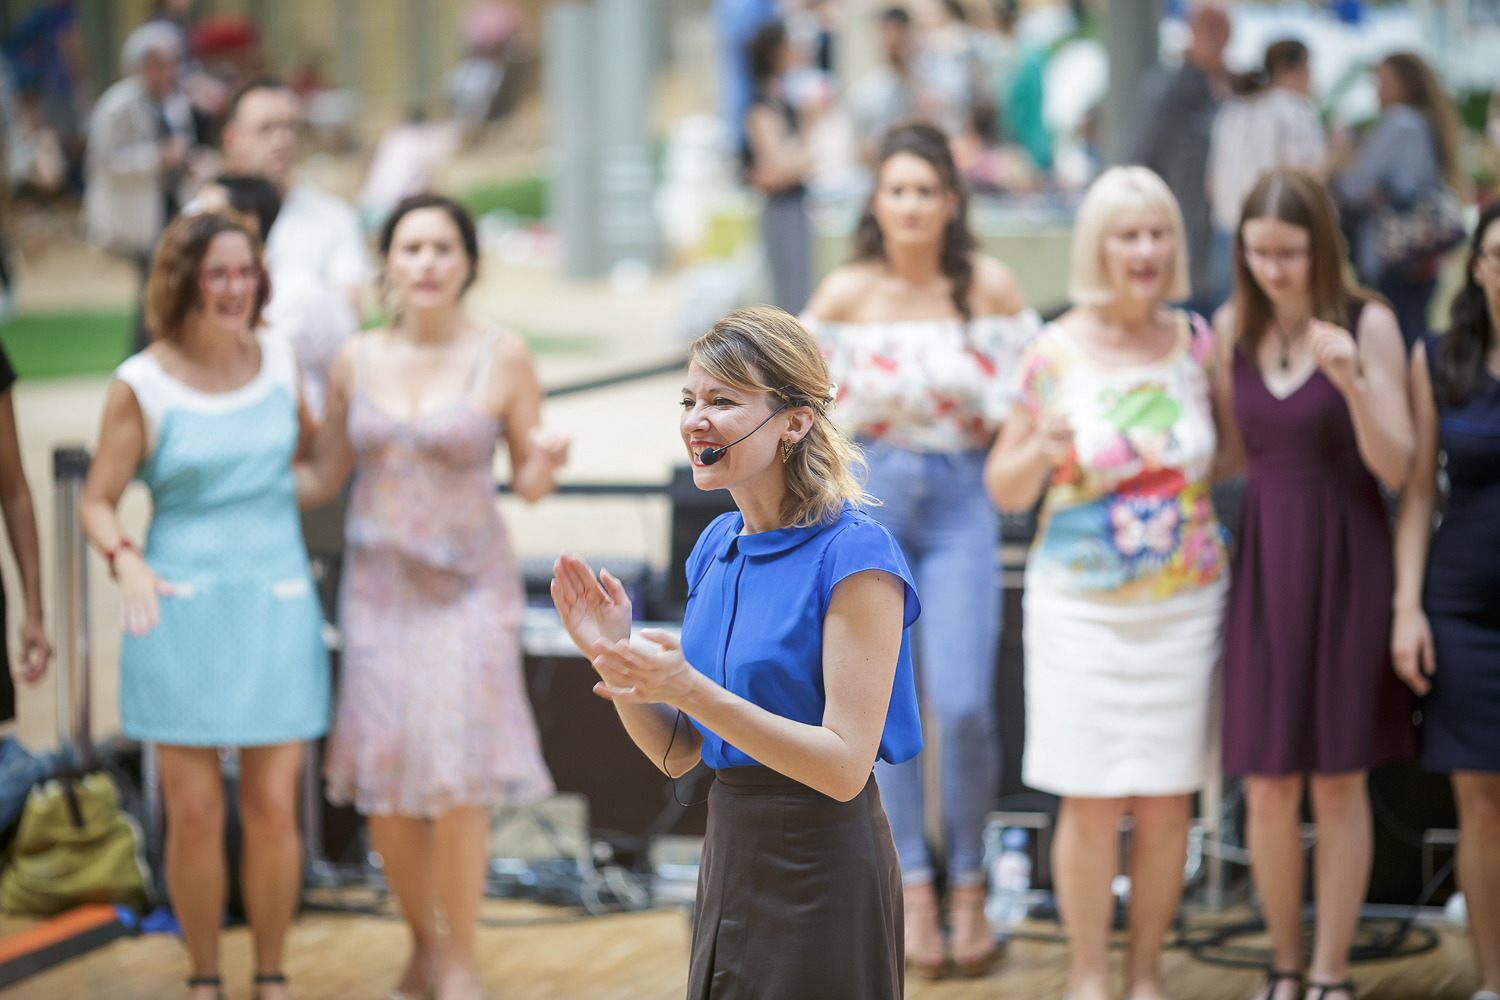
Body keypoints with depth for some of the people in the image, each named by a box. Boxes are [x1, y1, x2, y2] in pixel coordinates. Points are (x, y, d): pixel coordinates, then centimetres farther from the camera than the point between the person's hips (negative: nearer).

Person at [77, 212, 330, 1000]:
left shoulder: (281, 361, 5)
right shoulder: (141, 386, -6)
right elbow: (97, 500, -2)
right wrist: (126, 560, -20)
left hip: (275, 606, 2)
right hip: (181, 609, -2)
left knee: (273, 807, 1)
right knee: (194, 812, 0)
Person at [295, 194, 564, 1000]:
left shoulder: (502, 359, -3)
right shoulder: (356, 361, 4)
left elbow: (530, 485, 1)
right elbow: (322, 478, 11)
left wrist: (544, 465, -21)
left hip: (467, 585, -3)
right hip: (379, 584, 3)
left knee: (457, 777, -11)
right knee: (382, 784, 1)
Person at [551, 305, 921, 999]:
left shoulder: (855, 556, -15)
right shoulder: (716, 548, 8)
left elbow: (845, 766, -20)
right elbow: (677, 754, 11)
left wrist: (691, 690, -28)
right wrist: (614, 655, -6)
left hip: (823, 871, -7)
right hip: (728, 860, 7)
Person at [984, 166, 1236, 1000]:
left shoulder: (1198, 342, 2)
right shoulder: (1057, 352, -5)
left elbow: (1237, 446, 17)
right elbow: (1004, 490, -1)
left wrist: (1200, 475, -4)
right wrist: (1042, 451, -21)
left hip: (1184, 607, 2)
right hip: (1082, 609, -2)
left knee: (1167, 802, 5)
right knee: (1093, 801, -3)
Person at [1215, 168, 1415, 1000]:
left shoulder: (1367, 325, -6)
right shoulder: (1235, 327, 5)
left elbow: (1396, 468, -10)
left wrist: (1353, 384, -25)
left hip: (1344, 564, -3)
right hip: (1261, 563, 3)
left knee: (1339, 782, 4)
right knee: (1268, 784, 3)